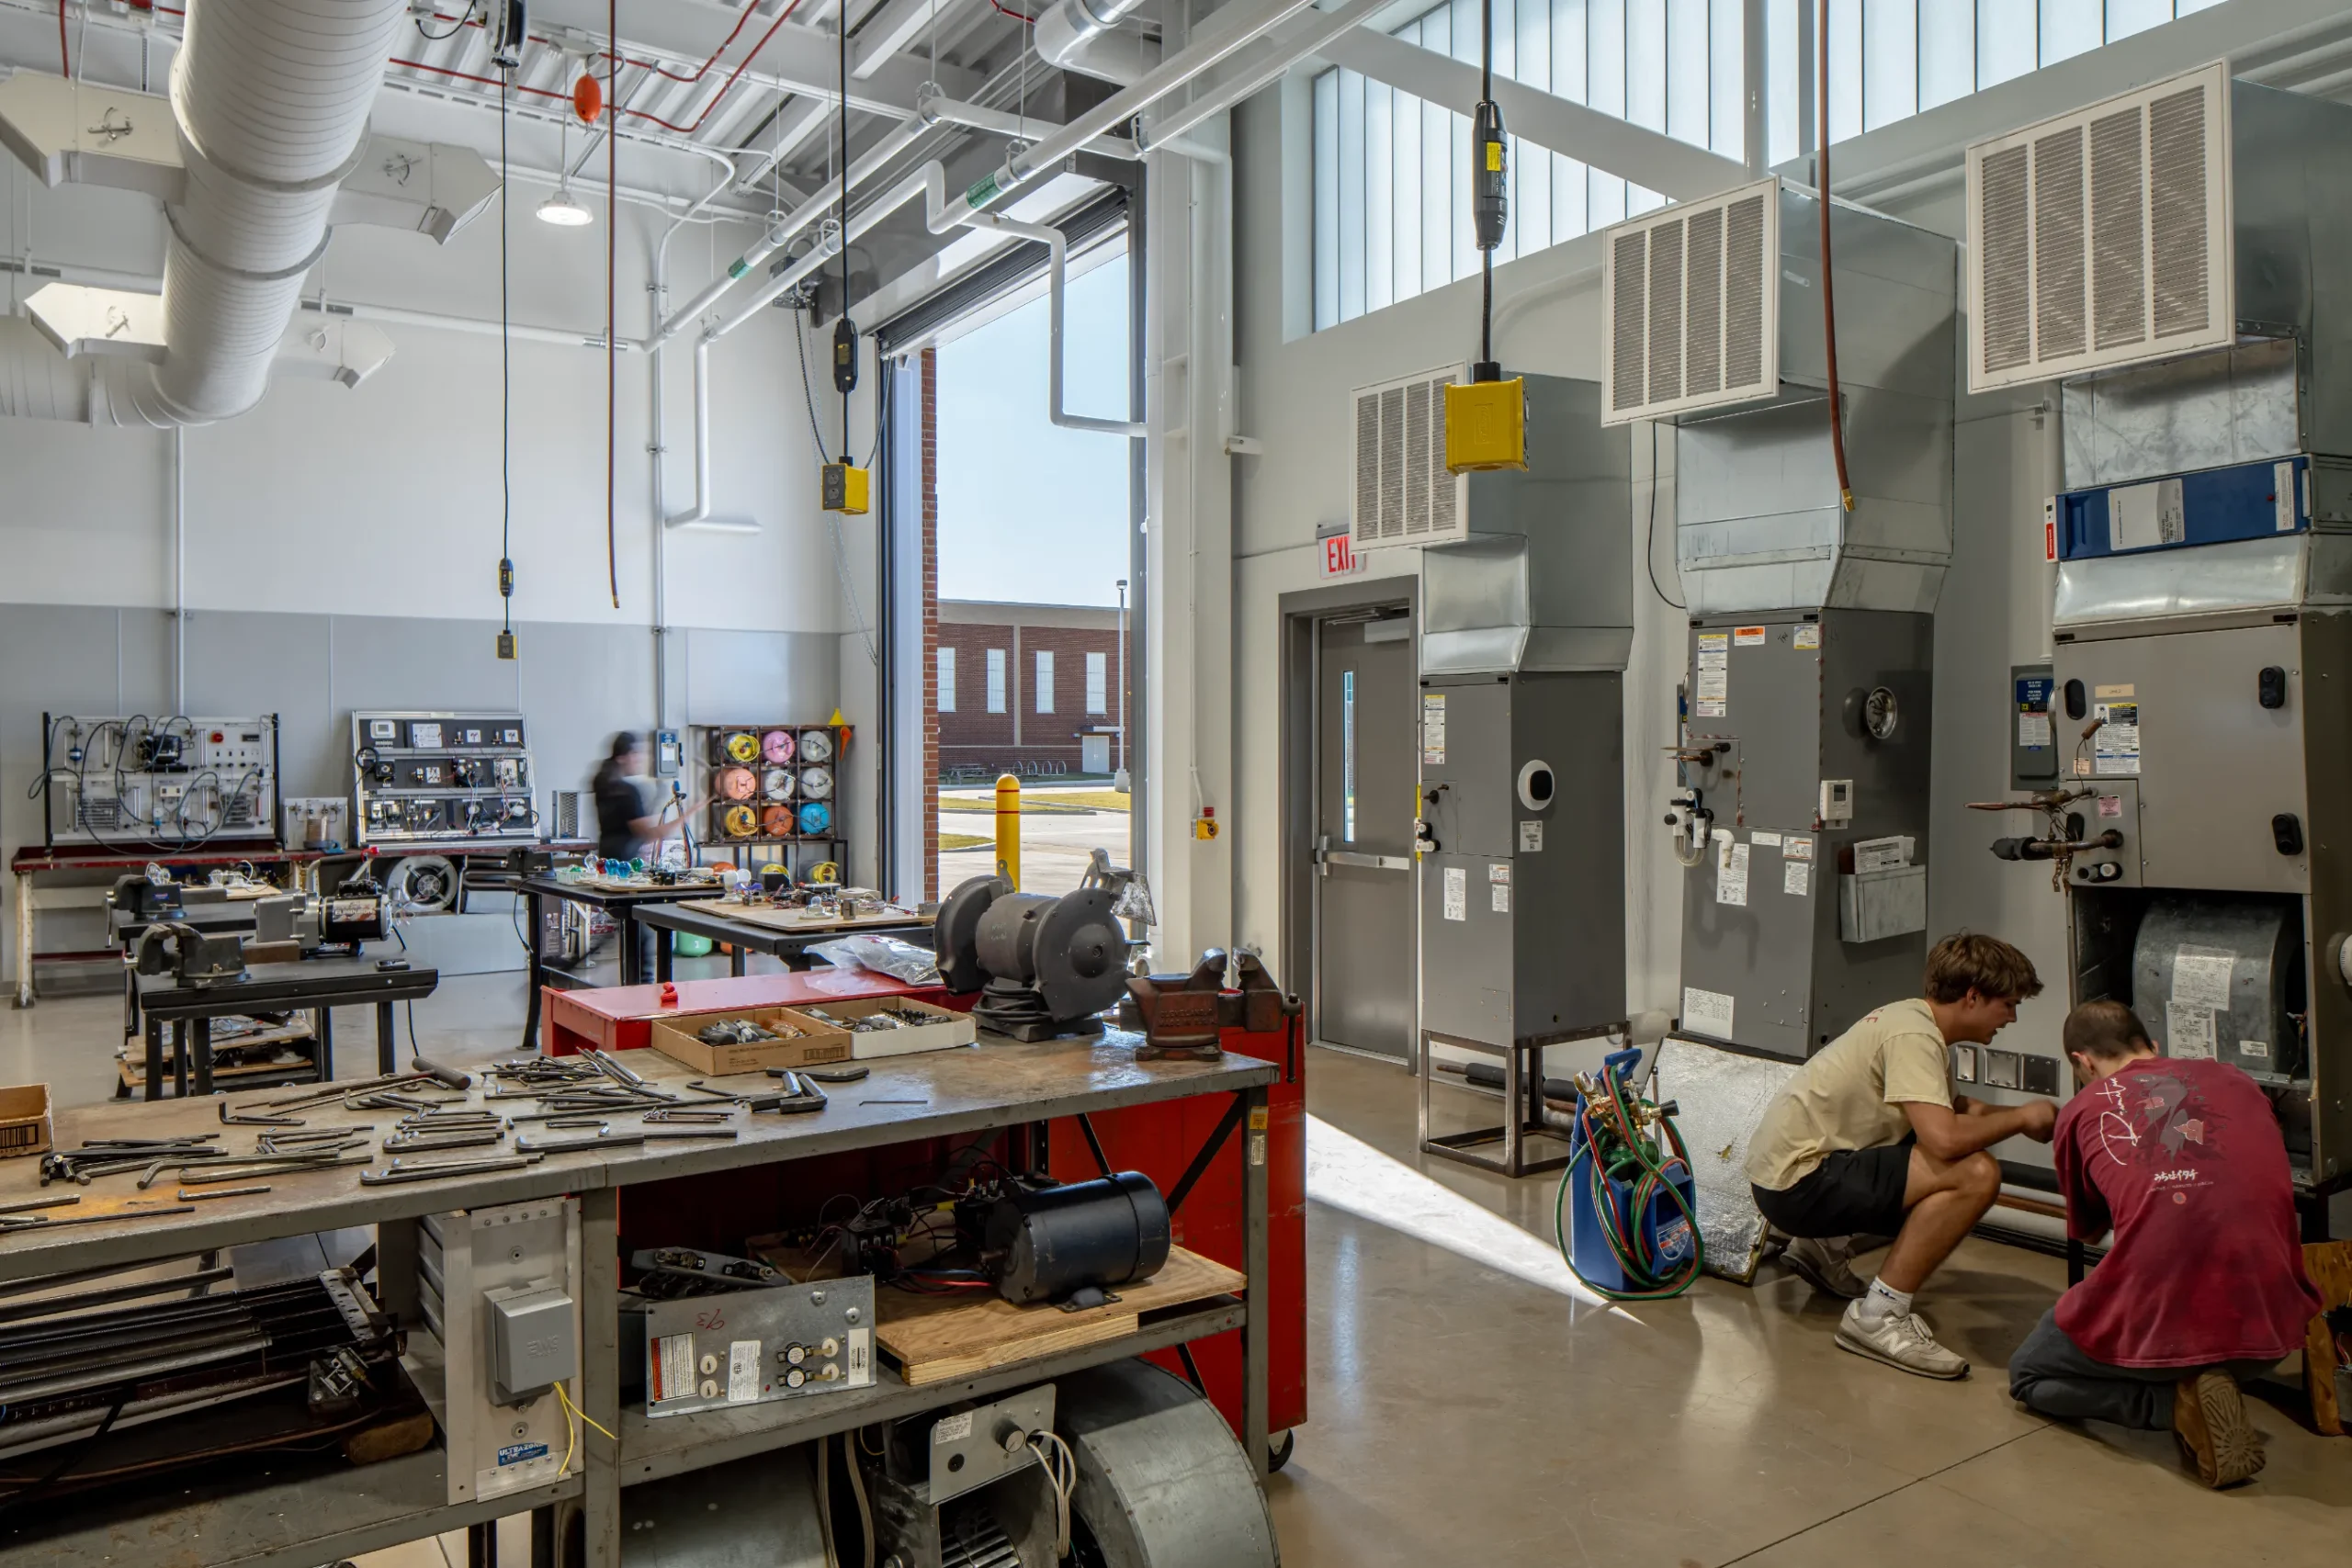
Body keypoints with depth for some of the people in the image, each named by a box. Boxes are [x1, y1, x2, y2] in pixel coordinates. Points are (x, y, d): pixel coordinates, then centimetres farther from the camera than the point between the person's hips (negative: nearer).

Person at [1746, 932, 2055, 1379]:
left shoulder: (1915, 1018, 12)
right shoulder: (1913, 1036, -18)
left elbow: (1955, 1108, 21)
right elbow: (1946, 1138, -29)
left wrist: (2024, 1115, 6)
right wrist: (2021, 1117, -11)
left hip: (1792, 1166, 10)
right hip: (1797, 1182, -10)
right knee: (1975, 1174, -19)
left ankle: (1826, 1248, 22)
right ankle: (1878, 1316, -14)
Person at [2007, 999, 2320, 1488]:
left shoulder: (2083, 1109, 8)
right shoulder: (2236, 1081, 16)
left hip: (2155, 1323, -4)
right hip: (2271, 1324, 4)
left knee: (2028, 1378, 24)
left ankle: (2176, 1402, -1)